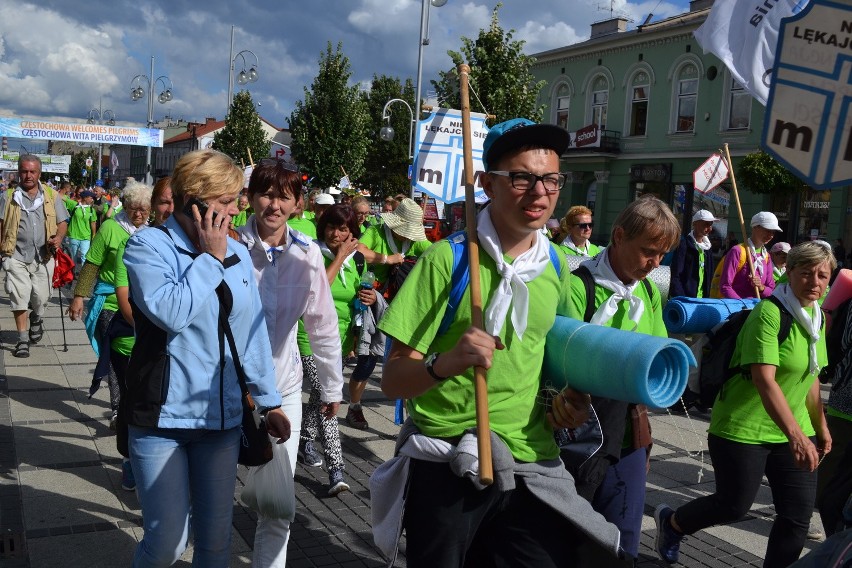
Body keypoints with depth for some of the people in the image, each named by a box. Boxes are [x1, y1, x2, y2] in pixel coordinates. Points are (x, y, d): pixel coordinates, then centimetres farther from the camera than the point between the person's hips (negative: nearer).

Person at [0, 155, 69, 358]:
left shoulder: (51, 195, 7)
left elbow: (62, 222, 10)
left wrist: (59, 237, -11)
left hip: (43, 256, 1)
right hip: (16, 256, -1)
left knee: (41, 298, 6)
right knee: (19, 298, -4)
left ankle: (37, 320, 41)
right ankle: (23, 340, 7)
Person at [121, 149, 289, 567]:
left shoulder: (237, 255, 7)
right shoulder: (149, 245, -7)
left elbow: (252, 334, 12)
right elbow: (171, 312, -24)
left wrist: (268, 401, 13)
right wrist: (210, 258, -14)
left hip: (222, 418, 5)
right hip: (161, 418, -4)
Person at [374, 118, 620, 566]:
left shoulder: (557, 267, 4)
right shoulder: (446, 259, -12)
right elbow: (392, 382, -13)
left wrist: (570, 397, 2)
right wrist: (442, 364, -33)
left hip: (532, 468, 4)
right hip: (446, 470, -4)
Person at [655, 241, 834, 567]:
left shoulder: (816, 317, 7)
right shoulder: (769, 313, -19)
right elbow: (764, 380, -29)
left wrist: (820, 427, 18)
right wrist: (796, 435, -36)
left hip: (795, 431, 7)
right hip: (743, 430, -7)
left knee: (798, 515, 3)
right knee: (734, 506, 5)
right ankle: (670, 522, 33)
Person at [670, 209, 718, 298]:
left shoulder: (708, 246, 12)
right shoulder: (683, 243, -9)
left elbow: (709, 275, 15)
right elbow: (675, 276, -13)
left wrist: (707, 297, 5)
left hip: (701, 299, 6)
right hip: (683, 298, -6)